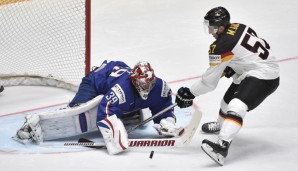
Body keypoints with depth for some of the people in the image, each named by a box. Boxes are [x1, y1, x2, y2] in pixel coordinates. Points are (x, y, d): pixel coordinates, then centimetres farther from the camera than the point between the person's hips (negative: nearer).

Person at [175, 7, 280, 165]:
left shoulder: (221, 46, -21)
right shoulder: (239, 27, 1)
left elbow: (209, 81, -13)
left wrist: (189, 93, -3)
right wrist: (231, 67, 8)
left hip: (263, 77, -11)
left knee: (237, 106, -27)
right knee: (229, 97, 28)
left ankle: (222, 147, -44)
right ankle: (220, 125, 57)